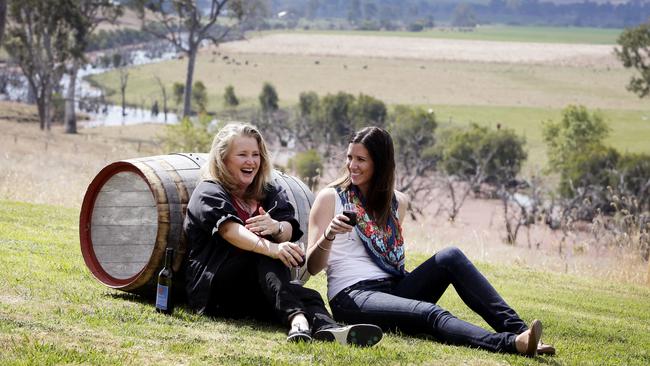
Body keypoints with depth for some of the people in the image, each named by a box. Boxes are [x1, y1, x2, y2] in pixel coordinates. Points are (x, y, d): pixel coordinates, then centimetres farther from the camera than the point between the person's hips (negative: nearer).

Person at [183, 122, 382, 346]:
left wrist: (276, 228, -30)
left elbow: (289, 231, -4)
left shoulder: (270, 193, 17)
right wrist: (271, 248, -42)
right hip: (212, 292, -5)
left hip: (255, 293, 5)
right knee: (265, 252, -32)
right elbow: (230, 230, -24)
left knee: (309, 297, -25)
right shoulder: (208, 193, -2)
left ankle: (327, 328, -60)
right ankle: (297, 319, -55)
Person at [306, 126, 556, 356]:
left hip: (394, 288, 5)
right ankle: (513, 343, -57)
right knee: (431, 314, -33)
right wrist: (329, 236, -22)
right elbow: (312, 267, -5)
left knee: (450, 257, -19)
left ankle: (515, 327, -30)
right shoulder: (330, 198, 2)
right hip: (352, 296, -5)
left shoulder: (396, 202, 15)